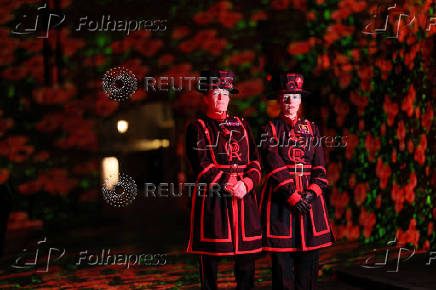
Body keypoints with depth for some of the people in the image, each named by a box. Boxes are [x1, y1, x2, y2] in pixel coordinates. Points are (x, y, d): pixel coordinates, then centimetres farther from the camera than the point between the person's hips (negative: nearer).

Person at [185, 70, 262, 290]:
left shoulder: (241, 125, 17)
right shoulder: (197, 127, 3)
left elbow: (255, 159, 9)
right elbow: (202, 166, -8)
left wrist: (247, 183, -9)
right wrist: (228, 185, -16)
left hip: (244, 196, 5)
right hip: (212, 197, -4)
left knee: (247, 254, 6)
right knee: (210, 255, -1)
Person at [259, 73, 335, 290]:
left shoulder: (311, 129, 14)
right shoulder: (269, 130, 2)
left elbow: (320, 166, 6)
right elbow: (275, 168, -8)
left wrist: (311, 193, -11)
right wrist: (294, 197, -17)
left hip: (310, 198, 4)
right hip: (280, 199, -3)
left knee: (309, 260, 3)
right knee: (282, 262, -2)